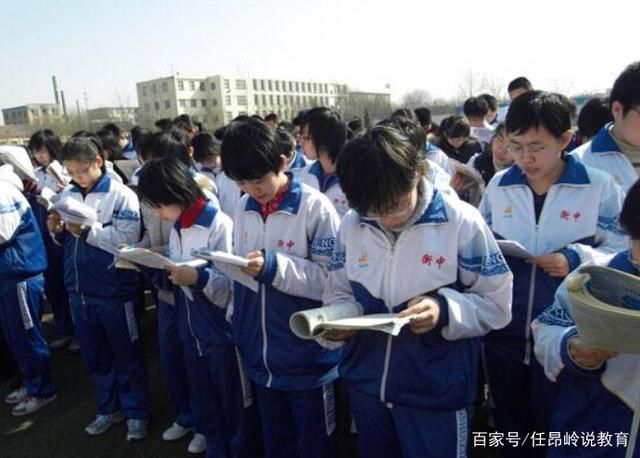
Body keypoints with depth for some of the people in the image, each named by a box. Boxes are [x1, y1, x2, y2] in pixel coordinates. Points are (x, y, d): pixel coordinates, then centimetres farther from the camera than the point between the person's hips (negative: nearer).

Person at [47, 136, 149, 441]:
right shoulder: (67, 195, 5)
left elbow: (128, 242, -21)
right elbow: (65, 242, 14)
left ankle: (135, 412, 26)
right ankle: (109, 408, 37)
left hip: (113, 291, -6)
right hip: (78, 290, 6)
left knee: (127, 355, 10)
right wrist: (58, 231, -7)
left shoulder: (122, 196, -12)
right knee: (94, 355, 19)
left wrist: (87, 231, -22)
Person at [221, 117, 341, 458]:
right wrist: (237, 326, 11)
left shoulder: (315, 206, -16)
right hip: (261, 357, 6)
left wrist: (274, 266, -27)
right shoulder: (243, 209, 3)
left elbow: (332, 278, -19)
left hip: (309, 357, -5)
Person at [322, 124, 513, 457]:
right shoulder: (351, 224, -3)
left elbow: (497, 305, -9)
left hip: (436, 392, -4)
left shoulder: (461, 221, -14)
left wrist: (445, 308, -27)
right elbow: (337, 293, 7)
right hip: (366, 386, 4)